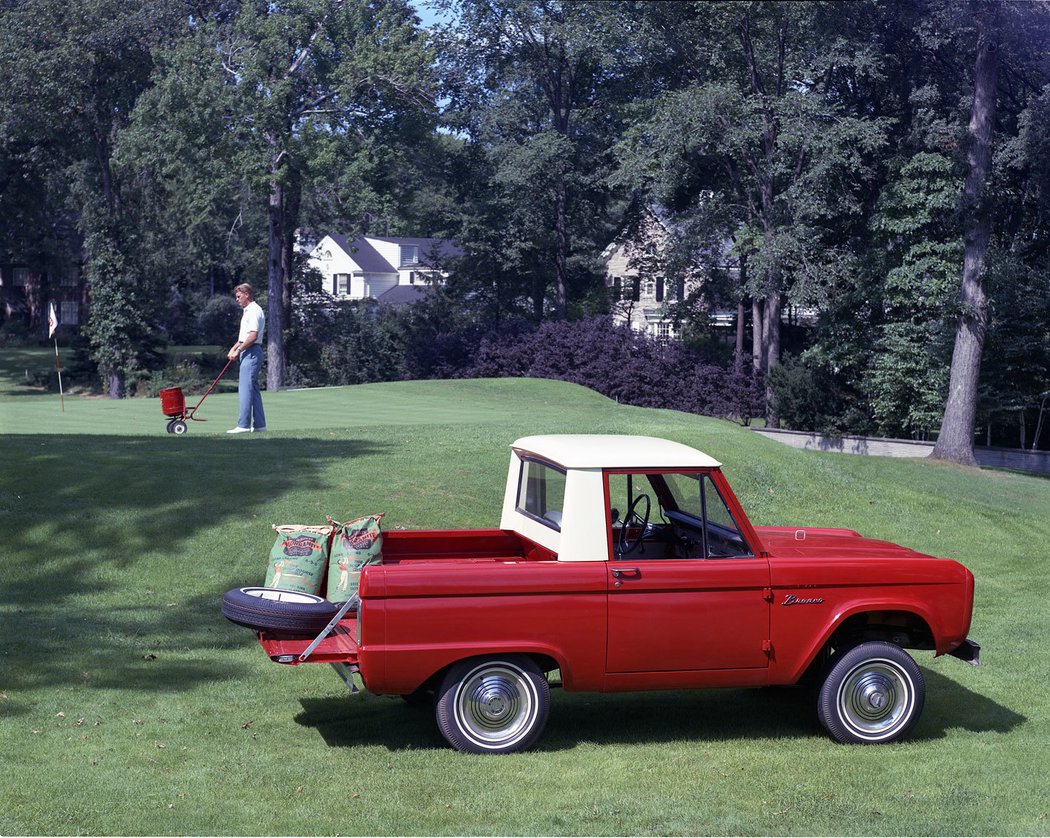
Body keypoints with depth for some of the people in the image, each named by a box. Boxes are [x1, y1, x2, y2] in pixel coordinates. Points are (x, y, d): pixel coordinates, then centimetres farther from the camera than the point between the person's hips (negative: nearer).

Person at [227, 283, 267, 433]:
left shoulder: (254, 311, -13)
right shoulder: (247, 311, 20)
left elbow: (253, 336, -21)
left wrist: (238, 350, -15)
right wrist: (234, 347, 17)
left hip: (251, 352, -11)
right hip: (248, 353, 11)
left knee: (245, 388, -13)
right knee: (253, 388, 10)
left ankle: (244, 425, -16)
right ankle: (259, 424, 12)